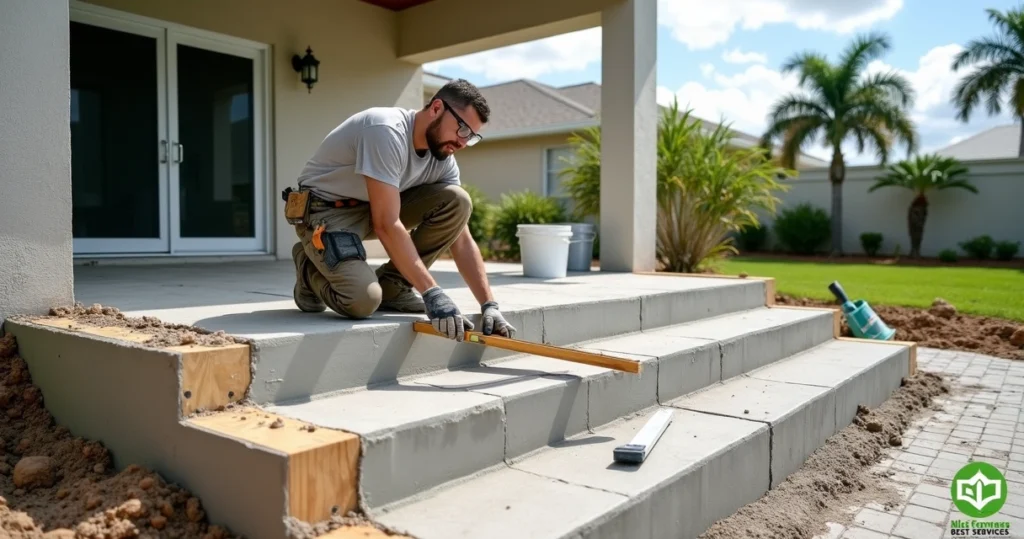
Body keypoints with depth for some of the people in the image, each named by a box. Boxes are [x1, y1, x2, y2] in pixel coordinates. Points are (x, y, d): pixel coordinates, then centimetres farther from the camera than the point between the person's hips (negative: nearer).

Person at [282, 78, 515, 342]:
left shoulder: (443, 158, -7)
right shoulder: (387, 130, -30)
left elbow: (461, 240, -7)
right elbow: (387, 225, -35)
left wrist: (489, 304, -16)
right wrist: (432, 293, -37)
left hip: (377, 208, 7)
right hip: (326, 209, -7)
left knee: (457, 201, -14)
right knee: (364, 300, -29)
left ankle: (392, 286, -3)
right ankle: (311, 270, 6)